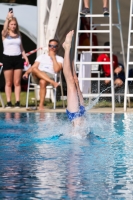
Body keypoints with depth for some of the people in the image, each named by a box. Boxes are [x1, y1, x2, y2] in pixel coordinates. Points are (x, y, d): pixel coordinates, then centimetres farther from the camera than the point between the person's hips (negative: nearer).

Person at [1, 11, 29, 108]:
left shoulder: (18, 35, 11)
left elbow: (21, 48, 15)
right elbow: (5, 28, -23)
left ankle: (17, 102, 1)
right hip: (7, 58, -3)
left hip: (18, 58, 3)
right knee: (8, 83, 0)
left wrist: (25, 57, 4)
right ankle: (8, 102, 2)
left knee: (17, 82, 1)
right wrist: (8, 18, -36)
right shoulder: (5, 34, 0)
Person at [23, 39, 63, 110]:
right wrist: (27, 72, -3)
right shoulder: (41, 56, 30)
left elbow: (56, 70, -2)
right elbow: (33, 67, 17)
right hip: (37, 77, 3)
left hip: (50, 76, -3)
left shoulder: (59, 59, 18)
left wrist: (53, 57, 3)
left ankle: (41, 105, -41)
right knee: (34, 69, -35)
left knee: (43, 82, -41)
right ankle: (53, 83, -45)